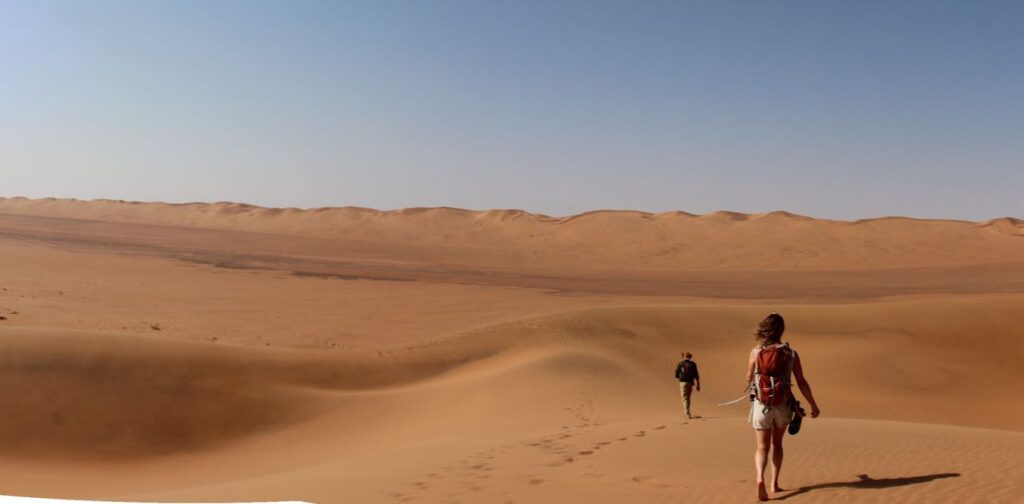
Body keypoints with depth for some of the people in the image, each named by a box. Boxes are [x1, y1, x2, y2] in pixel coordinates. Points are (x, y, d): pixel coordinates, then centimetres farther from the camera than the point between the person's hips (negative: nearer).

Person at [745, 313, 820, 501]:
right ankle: (774, 483, 19)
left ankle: (760, 478, -22)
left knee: (762, 447, 5)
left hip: (761, 405, -1)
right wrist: (814, 406, 5)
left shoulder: (756, 352, -5)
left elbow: (749, 378, 8)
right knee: (777, 444, 22)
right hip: (783, 406, 1)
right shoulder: (791, 354, -5)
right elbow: (802, 382, -4)